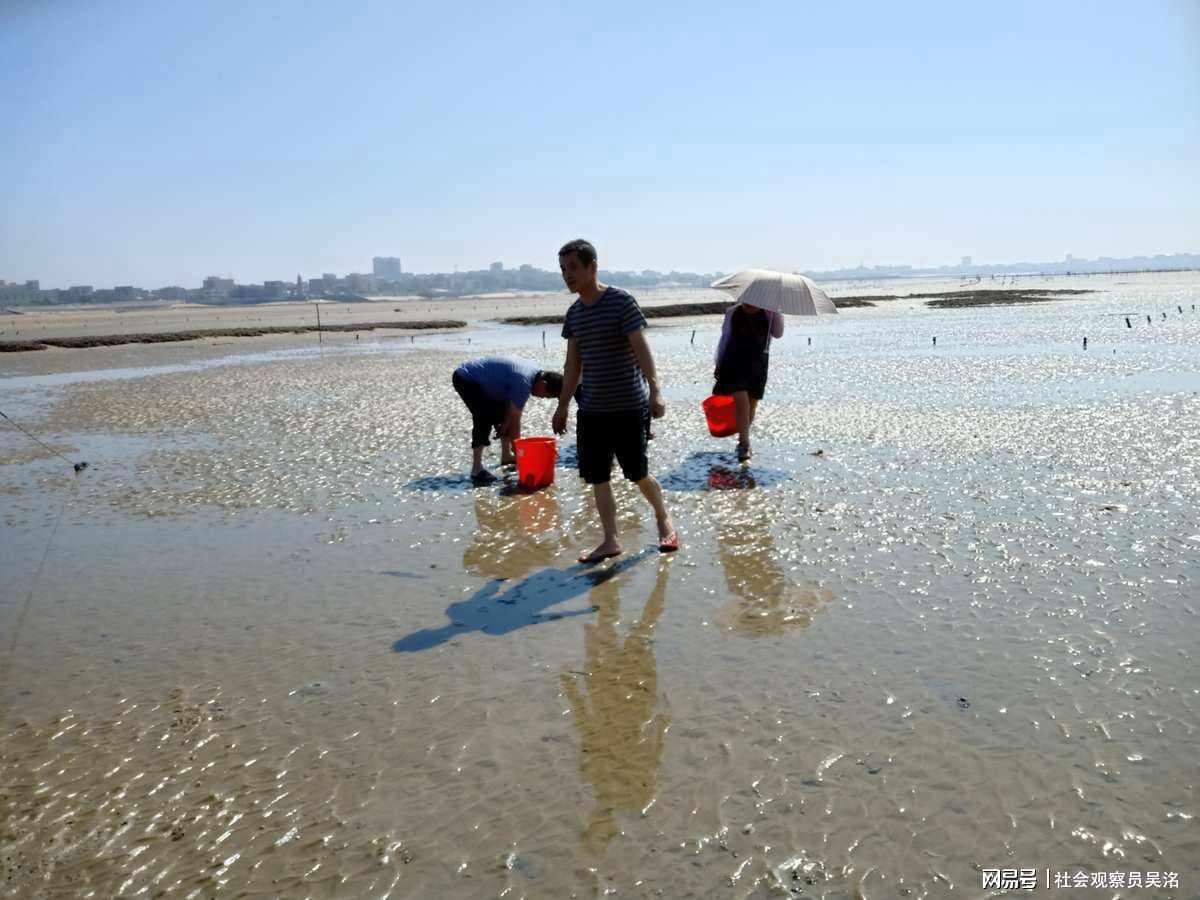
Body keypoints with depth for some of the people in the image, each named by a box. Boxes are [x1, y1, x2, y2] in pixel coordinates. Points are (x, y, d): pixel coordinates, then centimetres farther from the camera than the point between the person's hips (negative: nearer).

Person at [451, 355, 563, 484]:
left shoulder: (535, 372, -2)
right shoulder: (523, 382, -31)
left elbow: (513, 405, 6)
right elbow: (515, 421, -25)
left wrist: (505, 424, -4)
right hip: (465, 379, -10)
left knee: (502, 412, 12)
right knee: (485, 418, -21)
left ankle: (506, 456, 23)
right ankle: (476, 469, -18)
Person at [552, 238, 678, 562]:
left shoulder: (621, 302, -10)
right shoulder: (574, 313, 10)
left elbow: (641, 349, -16)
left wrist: (655, 391, -27)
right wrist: (563, 406, 16)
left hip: (629, 406, -6)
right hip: (591, 410, 6)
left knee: (637, 473, 0)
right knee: (597, 477, 4)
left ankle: (663, 516, 28)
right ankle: (610, 541, 15)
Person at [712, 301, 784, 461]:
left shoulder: (768, 314, 0)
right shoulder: (732, 313, 1)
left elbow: (778, 333, -15)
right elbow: (724, 339, 10)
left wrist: (776, 312, -22)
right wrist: (719, 365, 12)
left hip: (757, 366, 2)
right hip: (734, 364, -2)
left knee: (751, 406, 10)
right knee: (742, 403, -15)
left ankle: (743, 440, 30)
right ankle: (745, 445, -10)